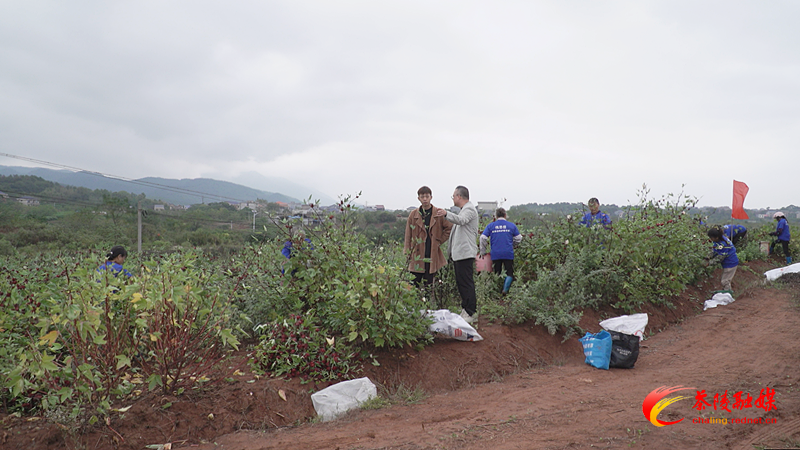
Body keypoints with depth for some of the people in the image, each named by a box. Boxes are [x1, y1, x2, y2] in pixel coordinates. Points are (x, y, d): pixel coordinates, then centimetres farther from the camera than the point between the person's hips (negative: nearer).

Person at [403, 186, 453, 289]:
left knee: (429, 286, 4)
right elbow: (408, 237, 8)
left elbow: (450, 228, 7)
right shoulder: (413, 215, 6)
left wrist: (439, 241, 0)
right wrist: (407, 254, 3)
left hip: (432, 256, -1)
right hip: (417, 257, 1)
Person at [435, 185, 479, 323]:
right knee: (461, 282, 14)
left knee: (466, 282, -10)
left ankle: (471, 313, -8)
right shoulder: (464, 209, 23)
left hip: (465, 253, -11)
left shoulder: (469, 209, -11)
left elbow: (461, 220, -33)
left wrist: (447, 214, -49)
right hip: (458, 253, 11)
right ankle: (465, 309, 21)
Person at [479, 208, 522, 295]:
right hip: (508, 254, -1)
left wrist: (483, 252, 6)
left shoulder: (490, 226, 3)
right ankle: (505, 289, -11)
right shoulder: (511, 225, 3)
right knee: (509, 273, 6)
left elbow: (483, 238, -2)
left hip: (495, 254, 1)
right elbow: (518, 238, 5)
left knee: (496, 274, 11)